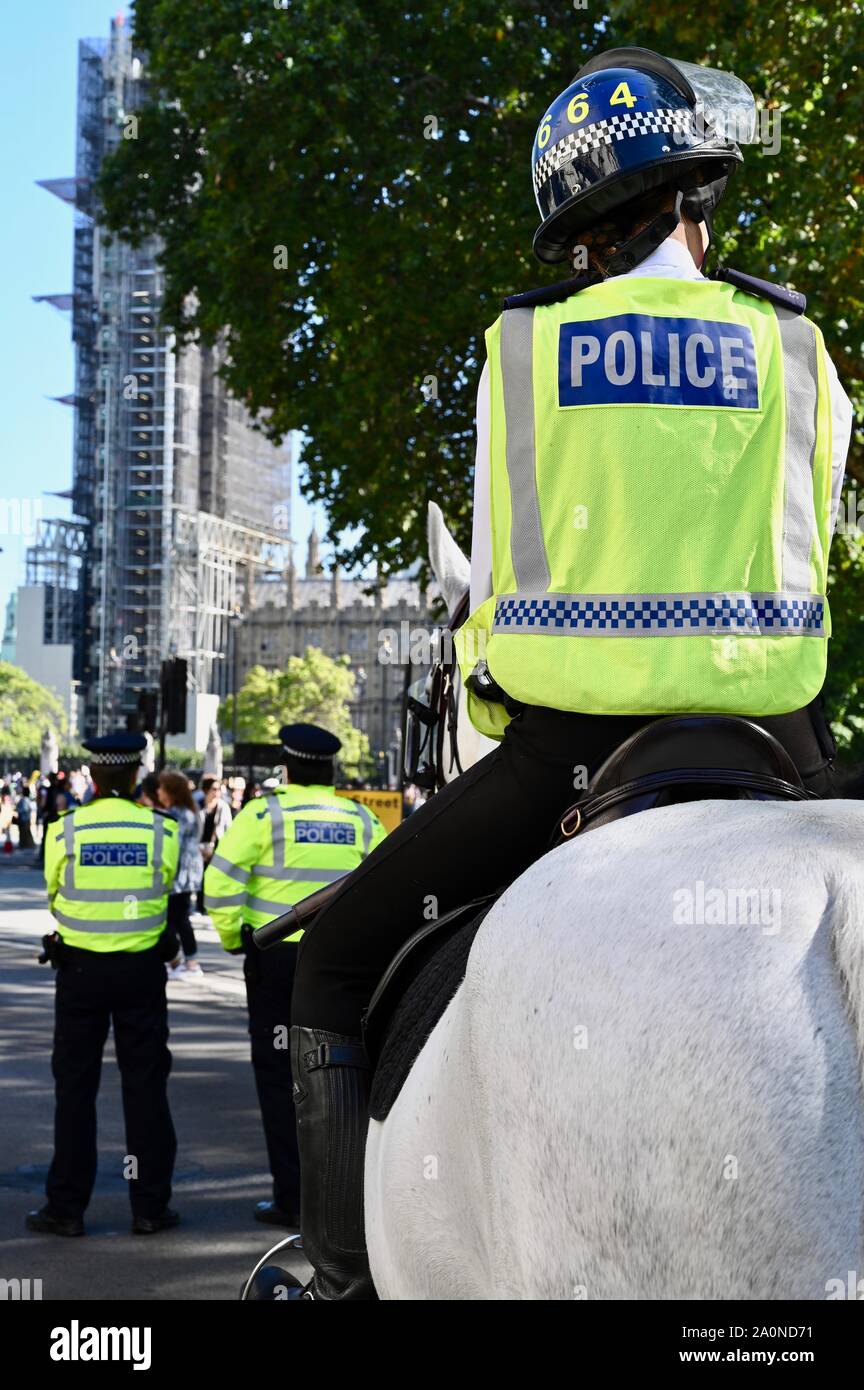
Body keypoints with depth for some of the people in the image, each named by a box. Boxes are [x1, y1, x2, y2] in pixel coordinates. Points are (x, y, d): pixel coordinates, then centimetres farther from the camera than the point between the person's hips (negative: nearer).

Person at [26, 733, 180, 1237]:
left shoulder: (65, 831, -9)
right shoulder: (161, 832, -8)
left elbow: (54, 895, 4)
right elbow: (167, 889, 4)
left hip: (80, 967, 0)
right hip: (142, 966, 1)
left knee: (75, 1086, 8)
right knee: (145, 1085, 9)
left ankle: (67, 1207, 11)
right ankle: (151, 1205, 13)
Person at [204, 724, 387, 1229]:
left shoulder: (264, 813, -6)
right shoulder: (362, 821, 5)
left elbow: (220, 881, -12)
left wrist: (233, 937, 0)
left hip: (276, 957, -3)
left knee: (279, 1077, 5)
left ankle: (293, 1199, 5)